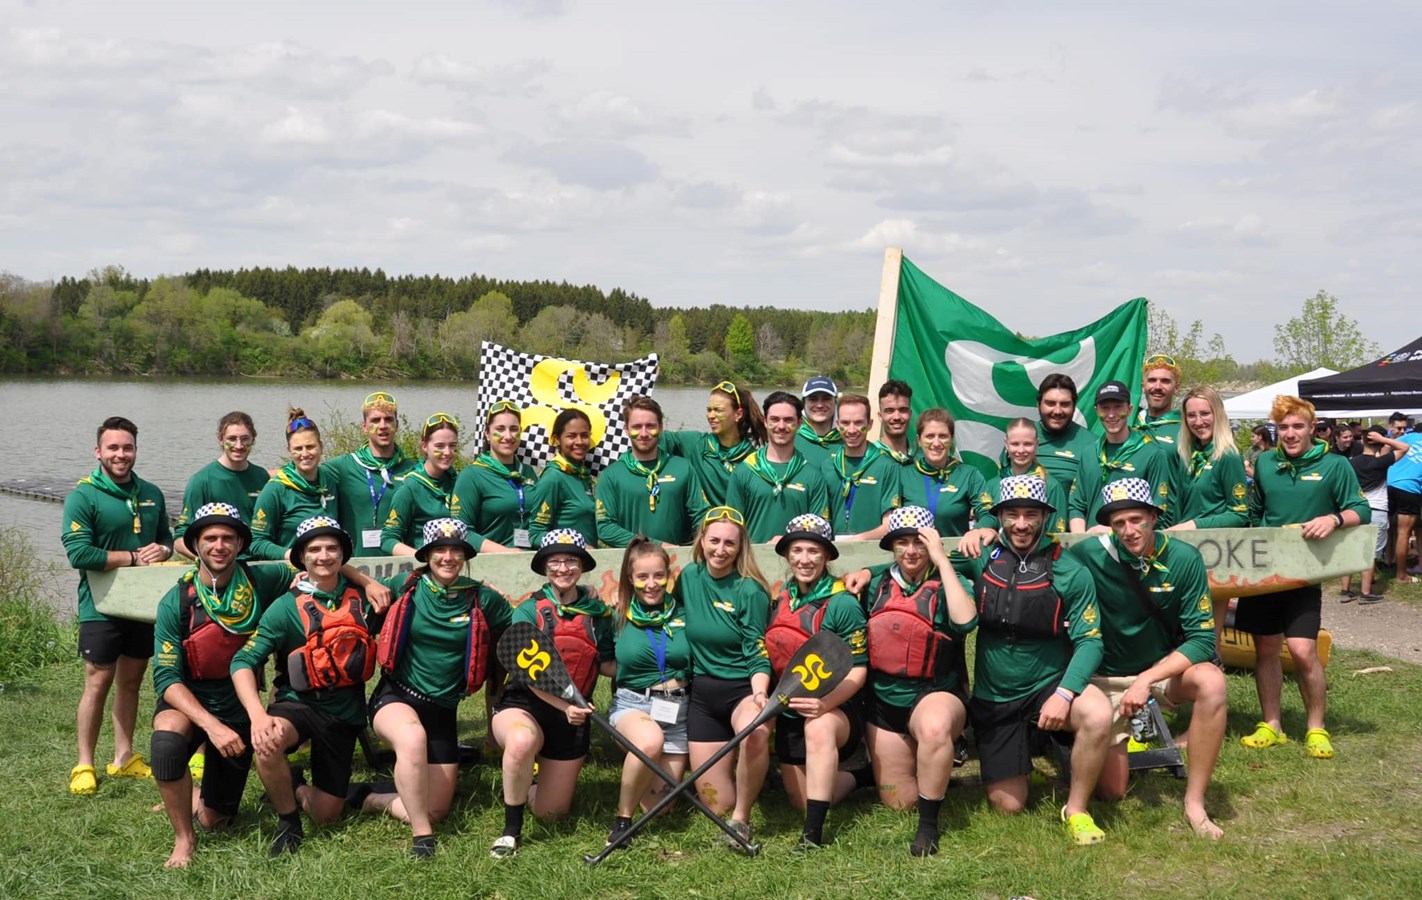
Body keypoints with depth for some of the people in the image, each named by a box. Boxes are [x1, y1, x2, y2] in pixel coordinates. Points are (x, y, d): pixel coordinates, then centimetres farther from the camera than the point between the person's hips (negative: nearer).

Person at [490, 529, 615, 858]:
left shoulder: (598, 613, 2)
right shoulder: (529, 611, -7)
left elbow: (608, 665, 9)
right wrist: (564, 706, -31)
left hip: (573, 719, 4)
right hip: (524, 706, -3)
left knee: (551, 812, 7)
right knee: (522, 741, -40)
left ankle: (533, 778, 44)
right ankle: (511, 830, -18)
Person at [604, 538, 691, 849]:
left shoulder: (683, 615, 1)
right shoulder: (619, 618, 0)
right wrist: (625, 670, -5)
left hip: (677, 709, 2)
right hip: (631, 704, -2)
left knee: (658, 805, -1)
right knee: (650, 740, -38)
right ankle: (623, 816, -18)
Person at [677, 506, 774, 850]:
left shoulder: (750, 591, -12)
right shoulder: (689, 576, 1)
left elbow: (758, 654, -13)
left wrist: (759, 694, -32)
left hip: (743, 688, -4)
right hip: (703, 693, 4)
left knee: (754, 732, -42)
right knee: (717, 805, 3)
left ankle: (741, 819, -19)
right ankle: (731, 763, 38)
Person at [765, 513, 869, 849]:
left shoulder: (843, 603, -13)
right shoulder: (779, 598, 3)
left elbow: (857, 670, -16)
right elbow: (768, 654, 14)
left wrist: (825, 704, -32)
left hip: (835, 710, -6)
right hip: (789, 712, 6)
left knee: (819, 728, -40)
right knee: (801, 801, 4)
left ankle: (813, 833, -37)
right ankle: (851, 779, 34)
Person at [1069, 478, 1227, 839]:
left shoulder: (1184, 559, -16)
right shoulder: (1089, 555, -19)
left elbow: (1202, 639, -18)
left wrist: (1146, 680, -29)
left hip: (1167, 667, 1)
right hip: (1108, 677, 0)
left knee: (1211, 682, -33)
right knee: (1111, 791, -3)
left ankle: (1194, 803, -21)